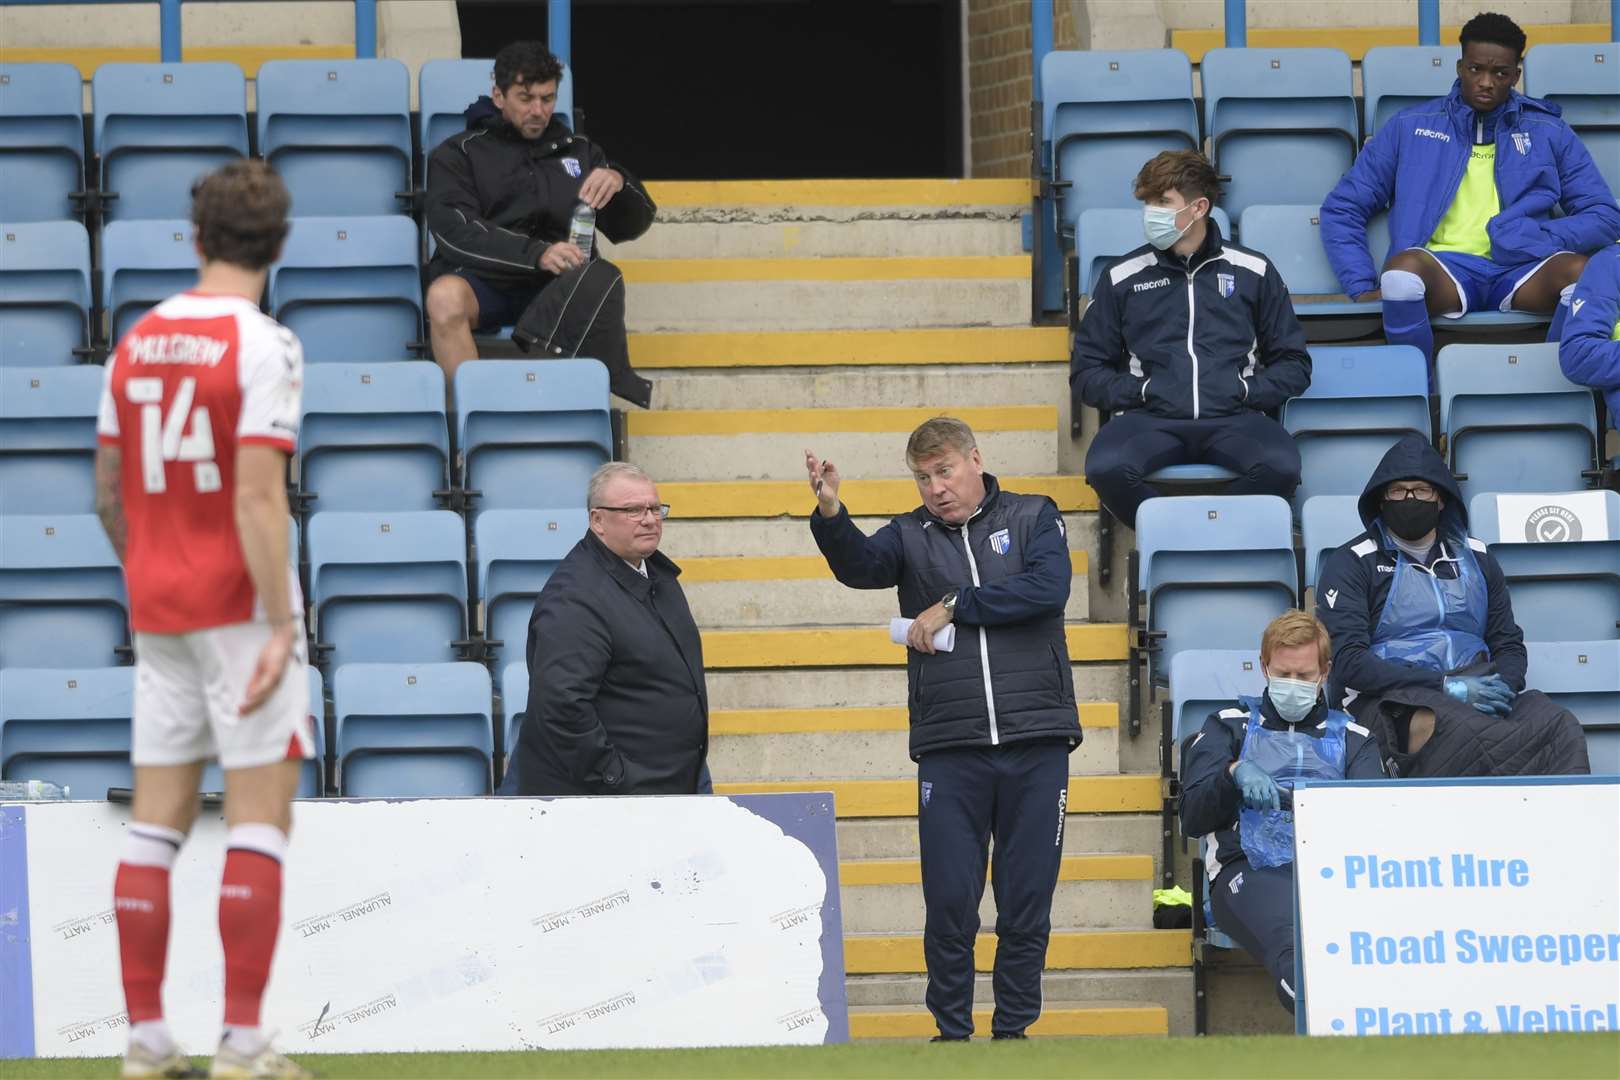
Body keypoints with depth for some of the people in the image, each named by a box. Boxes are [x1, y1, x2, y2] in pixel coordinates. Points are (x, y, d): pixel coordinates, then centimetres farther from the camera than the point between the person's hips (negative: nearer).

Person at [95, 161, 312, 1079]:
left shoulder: (136, 343, 8)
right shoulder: (261, 346, -11)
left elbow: (110, 495, 13)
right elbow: (258, 495, -19)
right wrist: (279, 625, -18)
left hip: (158, 614, 6)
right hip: (239, 606, -6)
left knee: (156, 824, 7)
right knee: (259, 822, -3)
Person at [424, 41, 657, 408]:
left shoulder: (578, 150, 23)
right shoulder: (457, 154, 12)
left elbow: (630, 226, 19)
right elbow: (455, 232, -5)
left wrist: (618, 182, -6)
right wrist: (537, 253, -20)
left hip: (559, 286, 2)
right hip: (484, 279, -2)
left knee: (601, 278, -34)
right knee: (445, 295, -38)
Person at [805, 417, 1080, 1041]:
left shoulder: (1033, 518, 8)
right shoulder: (912, 535, 9)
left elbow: (1048, 588, -9)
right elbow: (860, 564, -11)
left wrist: (955, 605, -8)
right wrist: (830, 516, -31)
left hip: (1035, 741, 0)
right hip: (948, 749, 0)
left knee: (1027, 902, 3)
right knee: (950, 903, -2)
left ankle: (1013, 1029, 13)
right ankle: (952, 1032, 8)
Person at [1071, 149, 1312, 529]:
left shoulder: (1253, 272, 15)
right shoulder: (1122, 277, 16)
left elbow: (1293, 365, 18)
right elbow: (1086, 372, 17)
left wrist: (1247, 390, -1)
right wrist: (1138, 391, -2)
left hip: (1233, 419, 0)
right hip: (1151, 420, 0)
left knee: (1280, 467, -35)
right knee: (1107, 469, -36)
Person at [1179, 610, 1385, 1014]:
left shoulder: (1352, 737, 32)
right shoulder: (1230, 726, 29)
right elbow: (1193, 817, 16)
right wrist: (1236, 772, -5)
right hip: (1253, 870, -2)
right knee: (1292, 939, -43)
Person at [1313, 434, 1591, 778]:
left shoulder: (1475, 559, 24)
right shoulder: (1353, 563, 9)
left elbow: (1509, 645, 24)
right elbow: (1348, 660, -2)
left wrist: (1502, 688, -3)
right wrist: (1448, 687, -12)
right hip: (1390, 697, -4)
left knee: (1561, 727, -31)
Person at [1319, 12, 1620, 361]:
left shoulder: (1550, 133, 17)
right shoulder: (1409, 128, 15)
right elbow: (1342, 210, 15)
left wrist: (1541, 240, -8)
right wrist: (1363, 287, -1)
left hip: (1520, 273, 1)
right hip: (1443, 271, -1)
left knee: (1580, 271, -34)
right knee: (1405, 266, -38)